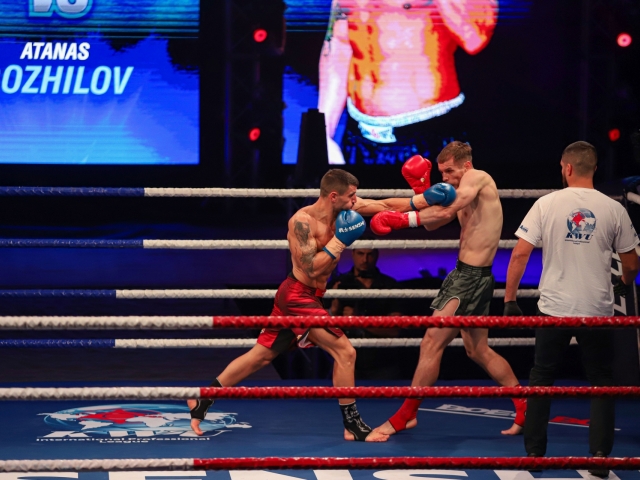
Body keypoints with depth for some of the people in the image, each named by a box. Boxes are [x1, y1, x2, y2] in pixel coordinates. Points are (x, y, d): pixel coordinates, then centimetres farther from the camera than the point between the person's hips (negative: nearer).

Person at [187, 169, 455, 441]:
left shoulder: (342, 209, 1)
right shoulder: (302, 221, -21)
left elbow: (384, 206, 6)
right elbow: (312, 268, -26)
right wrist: (340, 240, -24)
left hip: (305, 297, 9)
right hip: (297, 296, -9)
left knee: (261, 355, 13)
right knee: (345, 352, -10)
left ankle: (202, 402, 18)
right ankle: (353, 426, -4)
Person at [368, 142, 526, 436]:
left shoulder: (478, 178, -11)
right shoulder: (462, 191, 17)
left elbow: (445, 213, -24)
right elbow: (432, 223, 12)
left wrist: (402, 220, -26)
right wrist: (421, 189, 0)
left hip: (471, 277, -11)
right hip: (470, 276, 11)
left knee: (432, 343, -10)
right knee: (478, 351, 19)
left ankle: (404, 417, -7)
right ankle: (526, 408, 23)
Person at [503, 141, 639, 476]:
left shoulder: (547, 204, -4)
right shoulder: (613, 209, -2)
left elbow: (520, 254, -7)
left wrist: (509, 298, 2)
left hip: (554, 308, 0)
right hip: (597, 310, 0)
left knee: (541, 378, 15)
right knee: (601, 382, 12)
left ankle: (534, 452, 16)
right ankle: (600, 456, 5)